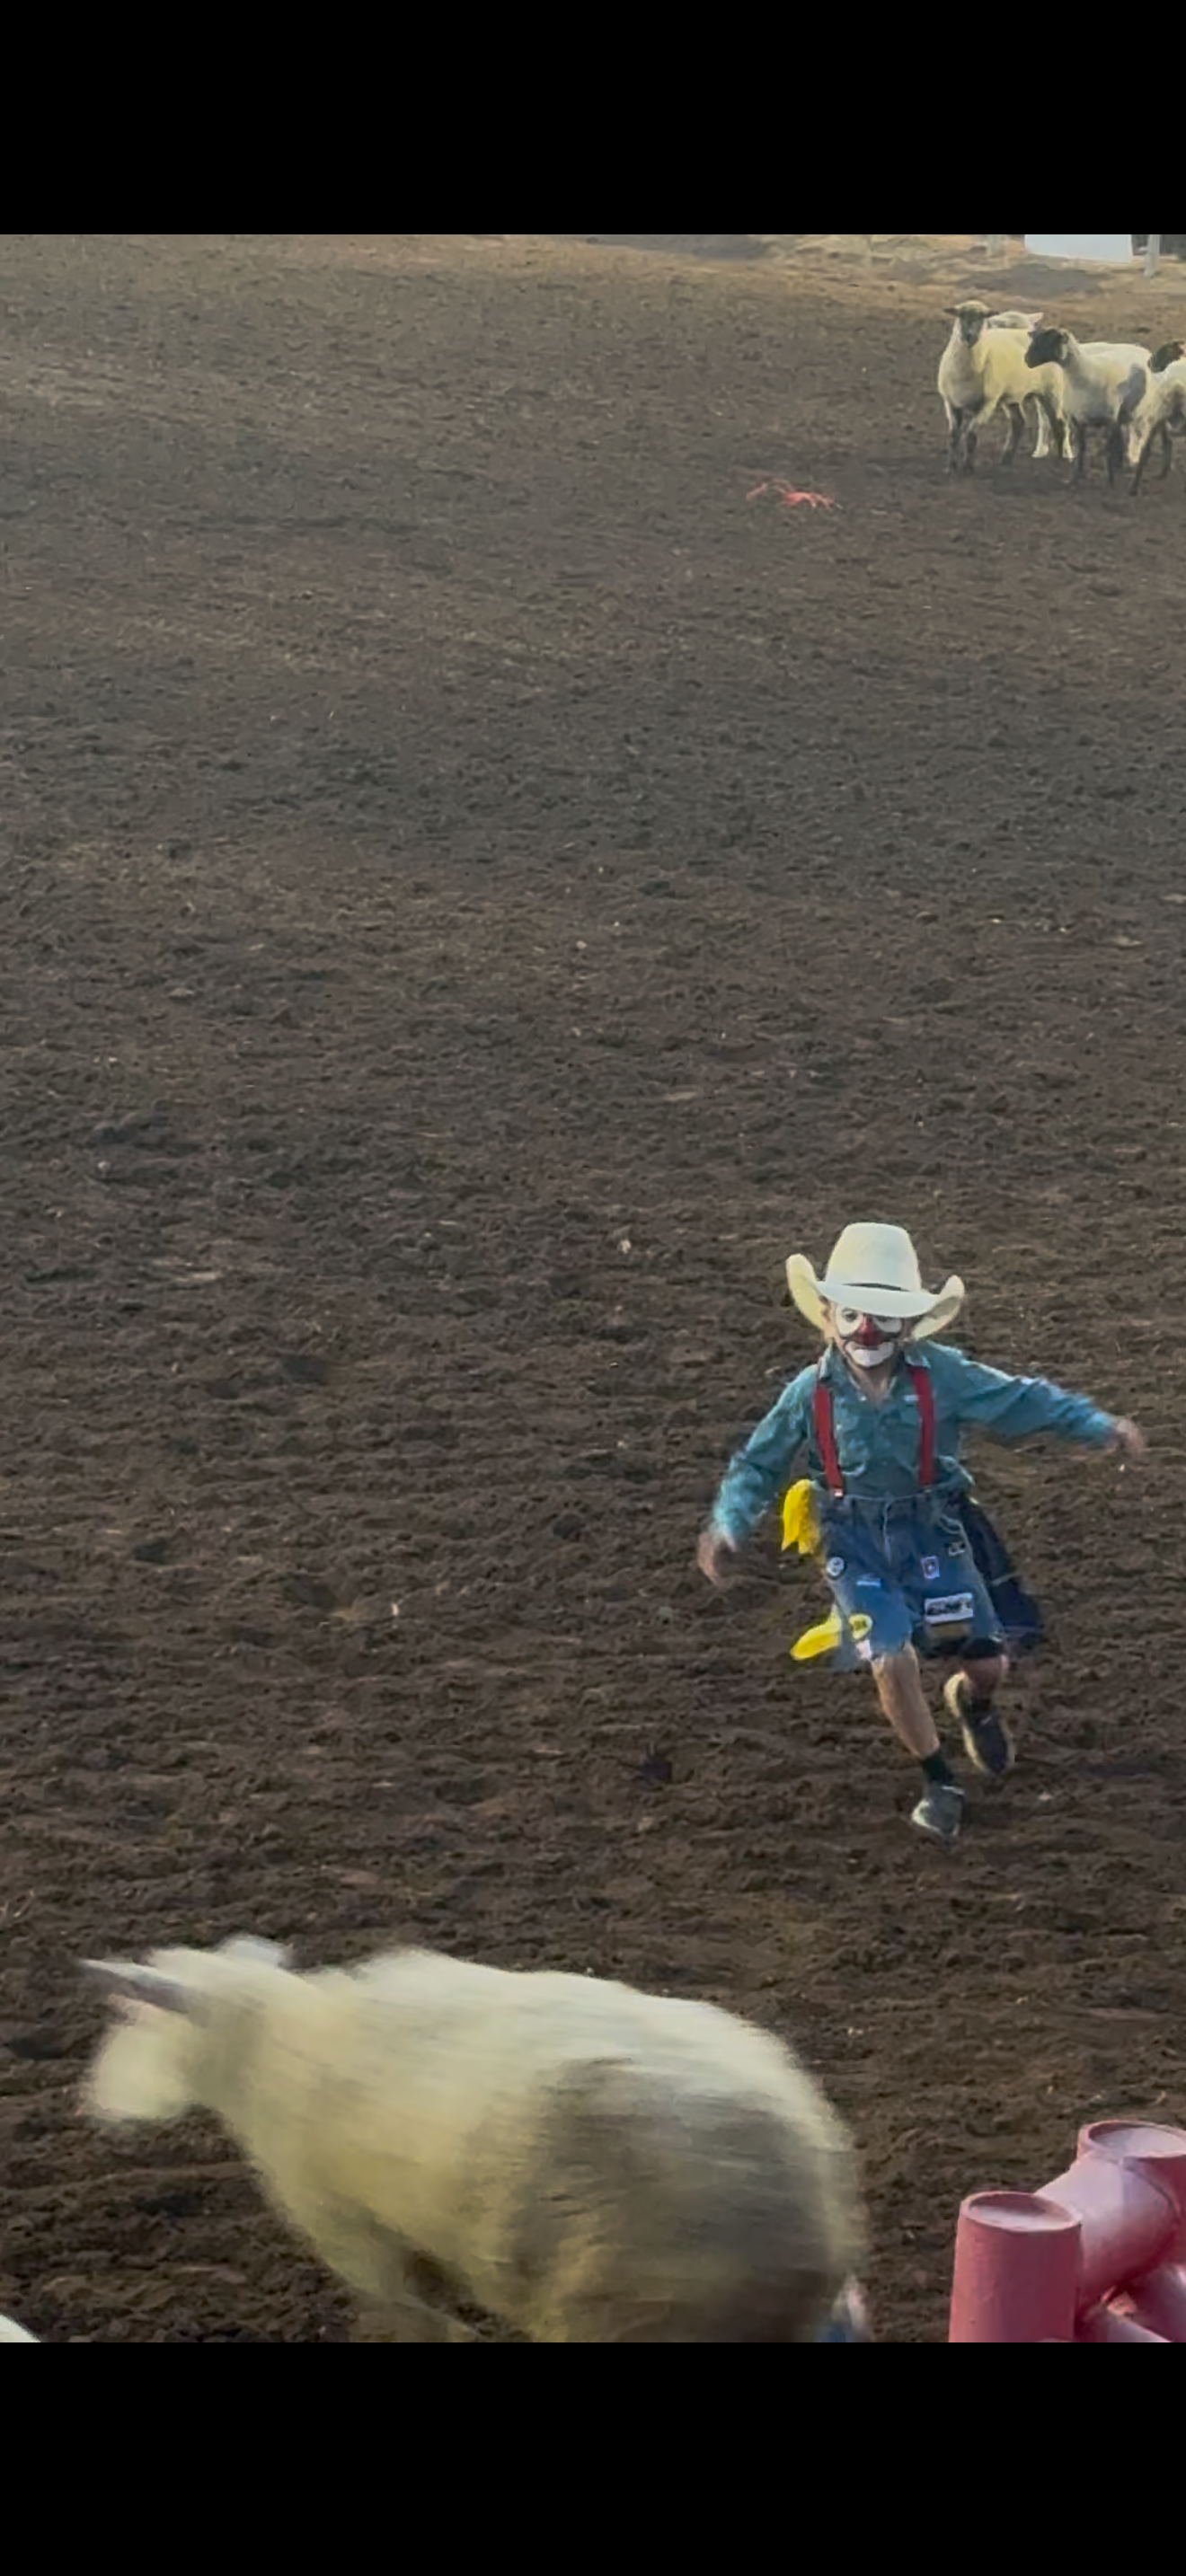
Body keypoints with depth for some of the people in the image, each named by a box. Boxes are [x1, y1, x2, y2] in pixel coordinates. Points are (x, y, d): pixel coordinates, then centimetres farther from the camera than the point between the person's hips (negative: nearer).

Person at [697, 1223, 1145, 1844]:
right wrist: (727, 1529, -8)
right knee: (891, 1659, -18)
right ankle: (938, 1782, 6)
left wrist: (1101, 1427, -12)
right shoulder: (811, 1392, -8)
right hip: (854, 1543, -1)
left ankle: (970, 1703, 41)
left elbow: (1024, 1402, -4)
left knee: (987, 1663, 0)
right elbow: (758, 1465, 4)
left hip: (932, 1534, 1)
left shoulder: (942, 1376, -10)